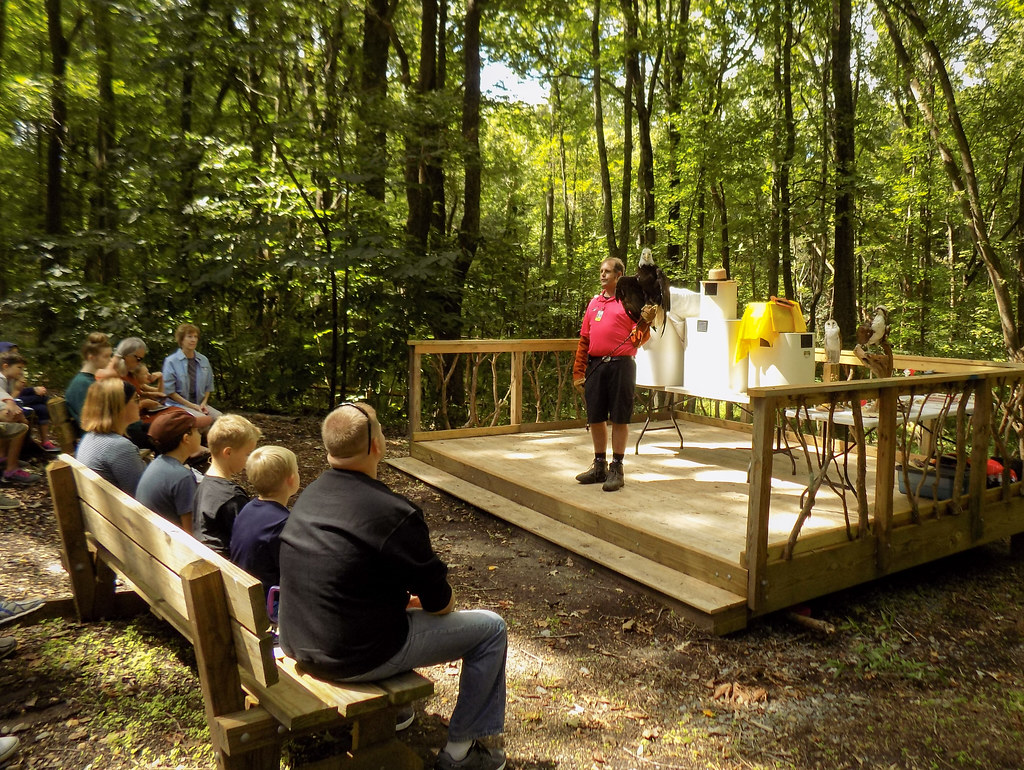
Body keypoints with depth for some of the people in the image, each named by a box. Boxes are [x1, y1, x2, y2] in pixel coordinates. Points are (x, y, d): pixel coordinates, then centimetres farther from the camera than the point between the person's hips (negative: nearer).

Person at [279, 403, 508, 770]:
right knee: (491, 629, 5)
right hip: (356, 657, -8)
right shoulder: (394, 513, -23)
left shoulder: (310, 496, 1)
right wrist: (445, 601, 11)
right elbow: (440, 603, -12)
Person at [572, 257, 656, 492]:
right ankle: (599, 466, 24)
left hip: (621, 365, -5)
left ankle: (616, 469, 10)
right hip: (595, 365, 5)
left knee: (619, 419, 0)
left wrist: (645, 322, -23)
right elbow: (584, 339, 18)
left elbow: (638, 339, -4)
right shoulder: (594, 302, 17)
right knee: (595, 418, 10)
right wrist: (578, 371, 14)